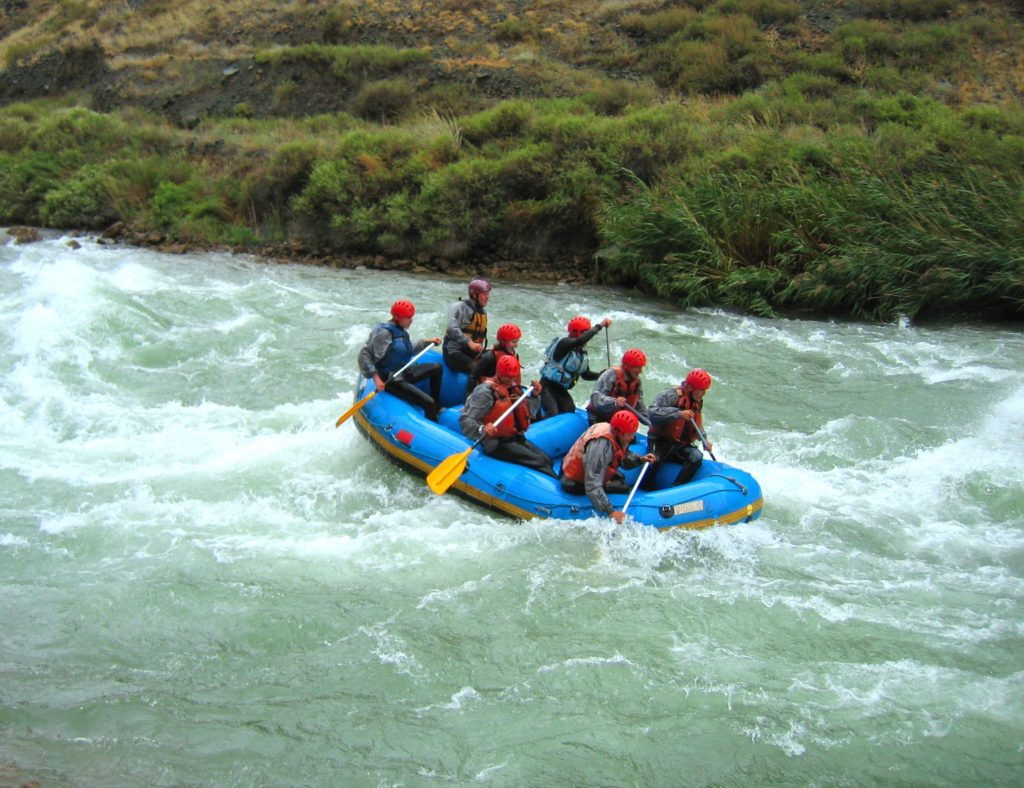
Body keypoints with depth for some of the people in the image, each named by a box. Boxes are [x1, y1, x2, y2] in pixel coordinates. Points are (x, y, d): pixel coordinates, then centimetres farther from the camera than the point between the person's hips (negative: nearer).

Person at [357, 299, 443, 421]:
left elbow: (410, 351, 28)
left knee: (436, 368, 23)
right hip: (391, 380, -10)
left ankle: (437, 409, 27)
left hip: (405, 372, 10)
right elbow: (364, 355, -24)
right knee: (428, 403, -22)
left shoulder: (401, 331, 9)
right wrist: (376, 377, -30)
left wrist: (428, 342, 20)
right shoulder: (384, 332, -19)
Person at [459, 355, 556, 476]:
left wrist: (534, 396, 5)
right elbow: (465, 419, -20)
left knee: (546, 459, -8)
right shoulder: (485, 392, -13)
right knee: (539, 462, -19)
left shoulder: (513, 388, 12)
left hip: (516, 438, 8)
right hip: (498, 443, -8)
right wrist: (482, 429, -39)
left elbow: (527, 412, 23)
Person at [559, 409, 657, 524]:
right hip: (577, 484, -9)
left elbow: (623, 458, 10)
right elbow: (593, 486, -41)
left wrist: (639, 459, -10)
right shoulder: (601, 445, -38)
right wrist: (611, 512, -42)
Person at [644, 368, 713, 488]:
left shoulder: (698, 402, 10)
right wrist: (678, 414, -38)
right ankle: (646, 489, -14)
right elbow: (652, 413, -33)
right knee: (655, 458, -34)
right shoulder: (671, 395, -18)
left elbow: (698, 424, 25)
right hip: (661, 440, -7)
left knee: (696, 457, -21)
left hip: (682, 443, 7)